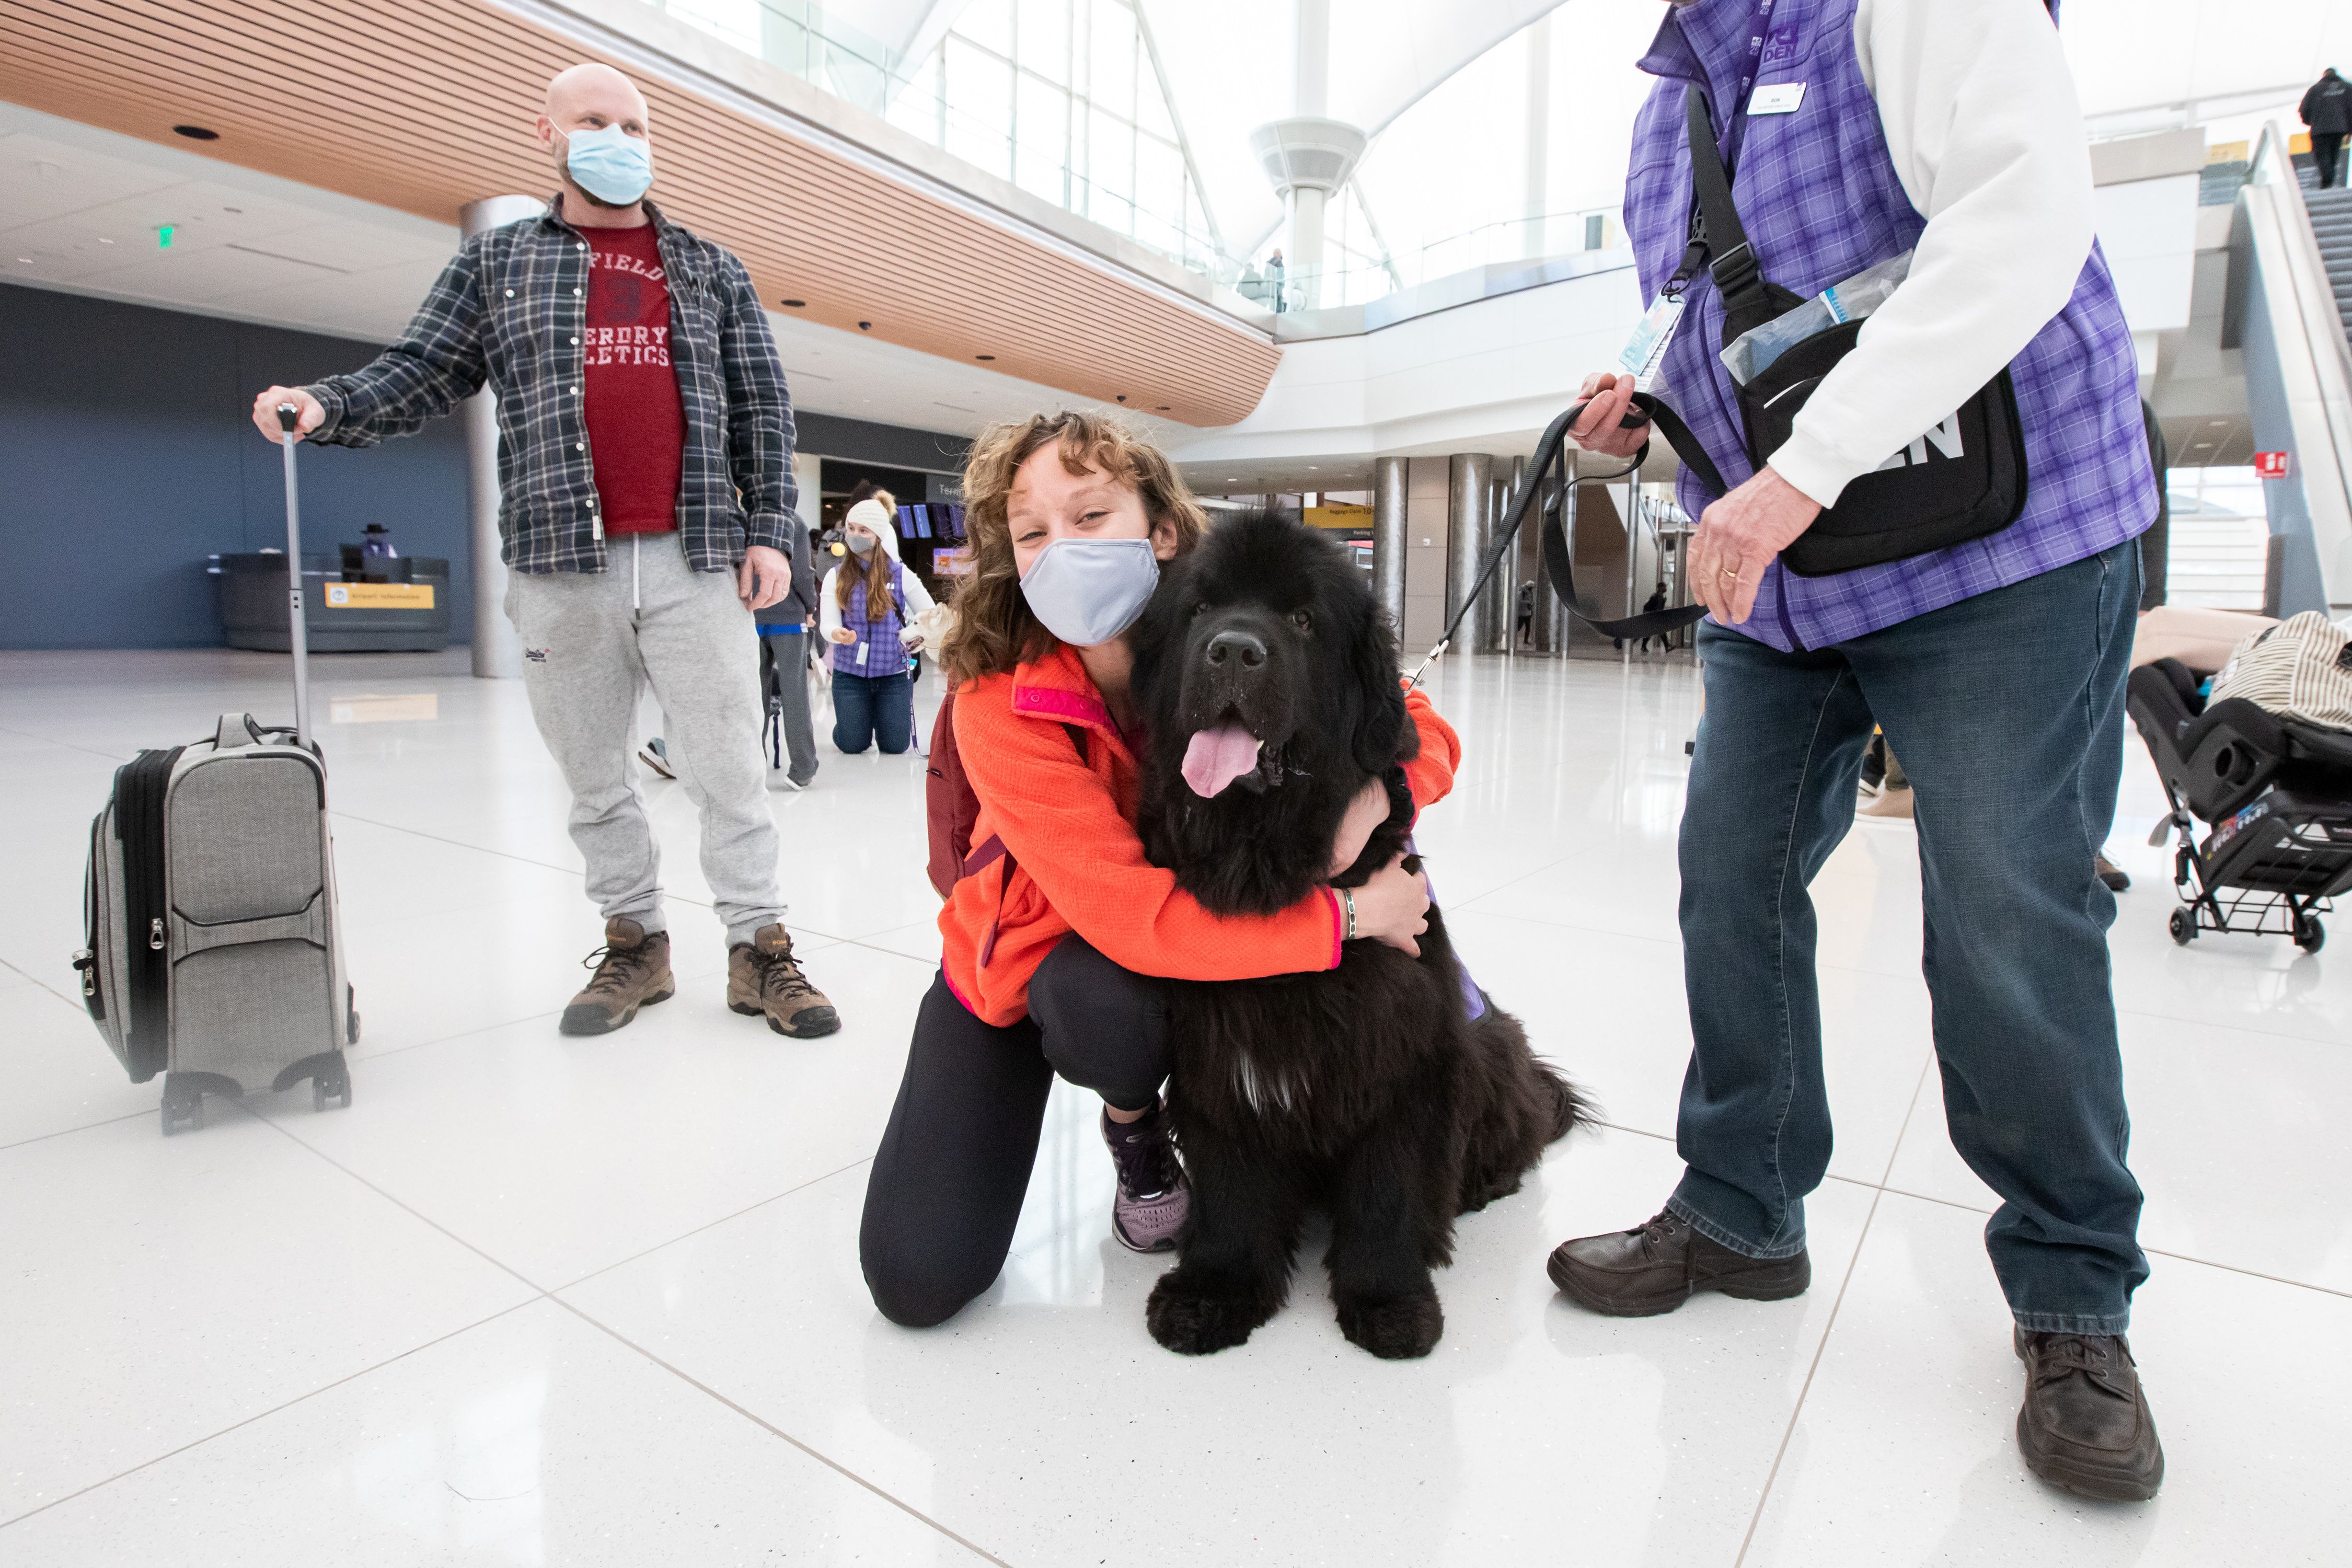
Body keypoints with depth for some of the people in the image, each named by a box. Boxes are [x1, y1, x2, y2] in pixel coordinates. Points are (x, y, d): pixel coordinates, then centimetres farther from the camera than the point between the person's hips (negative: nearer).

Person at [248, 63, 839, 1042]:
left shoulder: (710, 271, 15)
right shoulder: (493, 264, 16)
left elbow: (761, 411, 11)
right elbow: (423, 373, 12)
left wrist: (768, 531, 0)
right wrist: (326, 407, -8)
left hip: (697, 563, -1)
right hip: (560, 569, 2)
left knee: (727, 769, -2)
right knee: (595, 779, 8)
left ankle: (759, 951, 8)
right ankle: (634, 945, 22)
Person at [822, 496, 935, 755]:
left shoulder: (900, 575, -2)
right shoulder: (836, 577, 0)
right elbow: (828, 625, -9)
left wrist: (909, 636, -2)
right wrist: (838, 634, -30)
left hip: (894, 673, 0)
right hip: (849, 673, 1)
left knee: (895, 746, 2)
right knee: (852, 746, 0)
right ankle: (861, 718, 35)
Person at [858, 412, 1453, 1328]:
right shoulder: (997, 702, -31)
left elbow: (1424, 731, -13)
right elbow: (1131, 916, -38)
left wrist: (1373, 788, -37)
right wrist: (1345, 913, -34)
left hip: (1185, 943, 2)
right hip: (1021, 953, -1)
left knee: (1102, 1004, -36)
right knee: (916, 1281, -11)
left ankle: (1135, 1115, 4)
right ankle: (1137, 1122, 15)